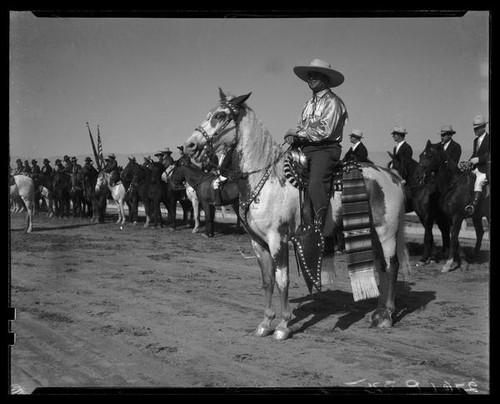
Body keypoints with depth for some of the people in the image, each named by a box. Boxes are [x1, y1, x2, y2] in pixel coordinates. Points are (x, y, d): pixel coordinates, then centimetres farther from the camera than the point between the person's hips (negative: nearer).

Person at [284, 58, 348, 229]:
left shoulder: (332, 101, -5)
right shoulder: (310, 103, 22)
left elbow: (324, 131, -15)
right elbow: (301, 127, 22)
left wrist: (299, 133, -7)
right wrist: (293, 137, -2)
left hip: (326, 149, -8)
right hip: (305, 149, 8)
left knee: (315, 184, -31)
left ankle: (320, 228, -31)